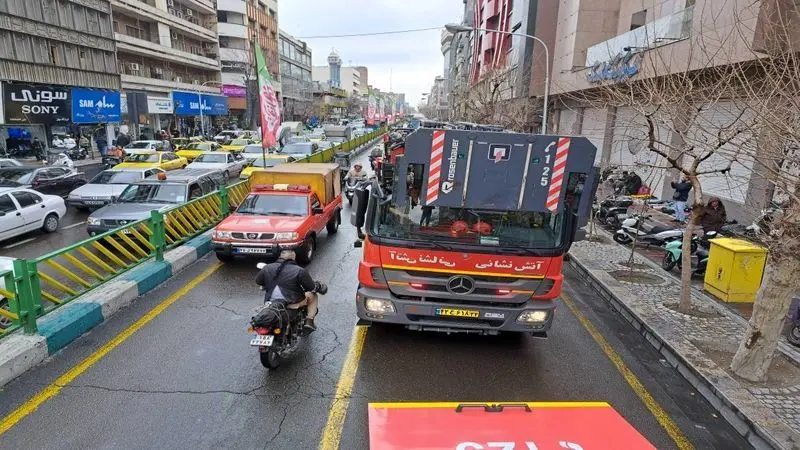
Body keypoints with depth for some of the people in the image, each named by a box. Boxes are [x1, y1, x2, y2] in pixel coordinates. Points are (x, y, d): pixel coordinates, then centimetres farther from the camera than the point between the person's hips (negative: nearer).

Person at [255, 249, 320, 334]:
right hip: (292, 304, -4)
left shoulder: (267, 268, 1)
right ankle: (309, 320, 5)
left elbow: (258, 281, 17)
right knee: (313, 296, 19)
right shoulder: (299, 271, -11)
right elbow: (311, 287, -6)